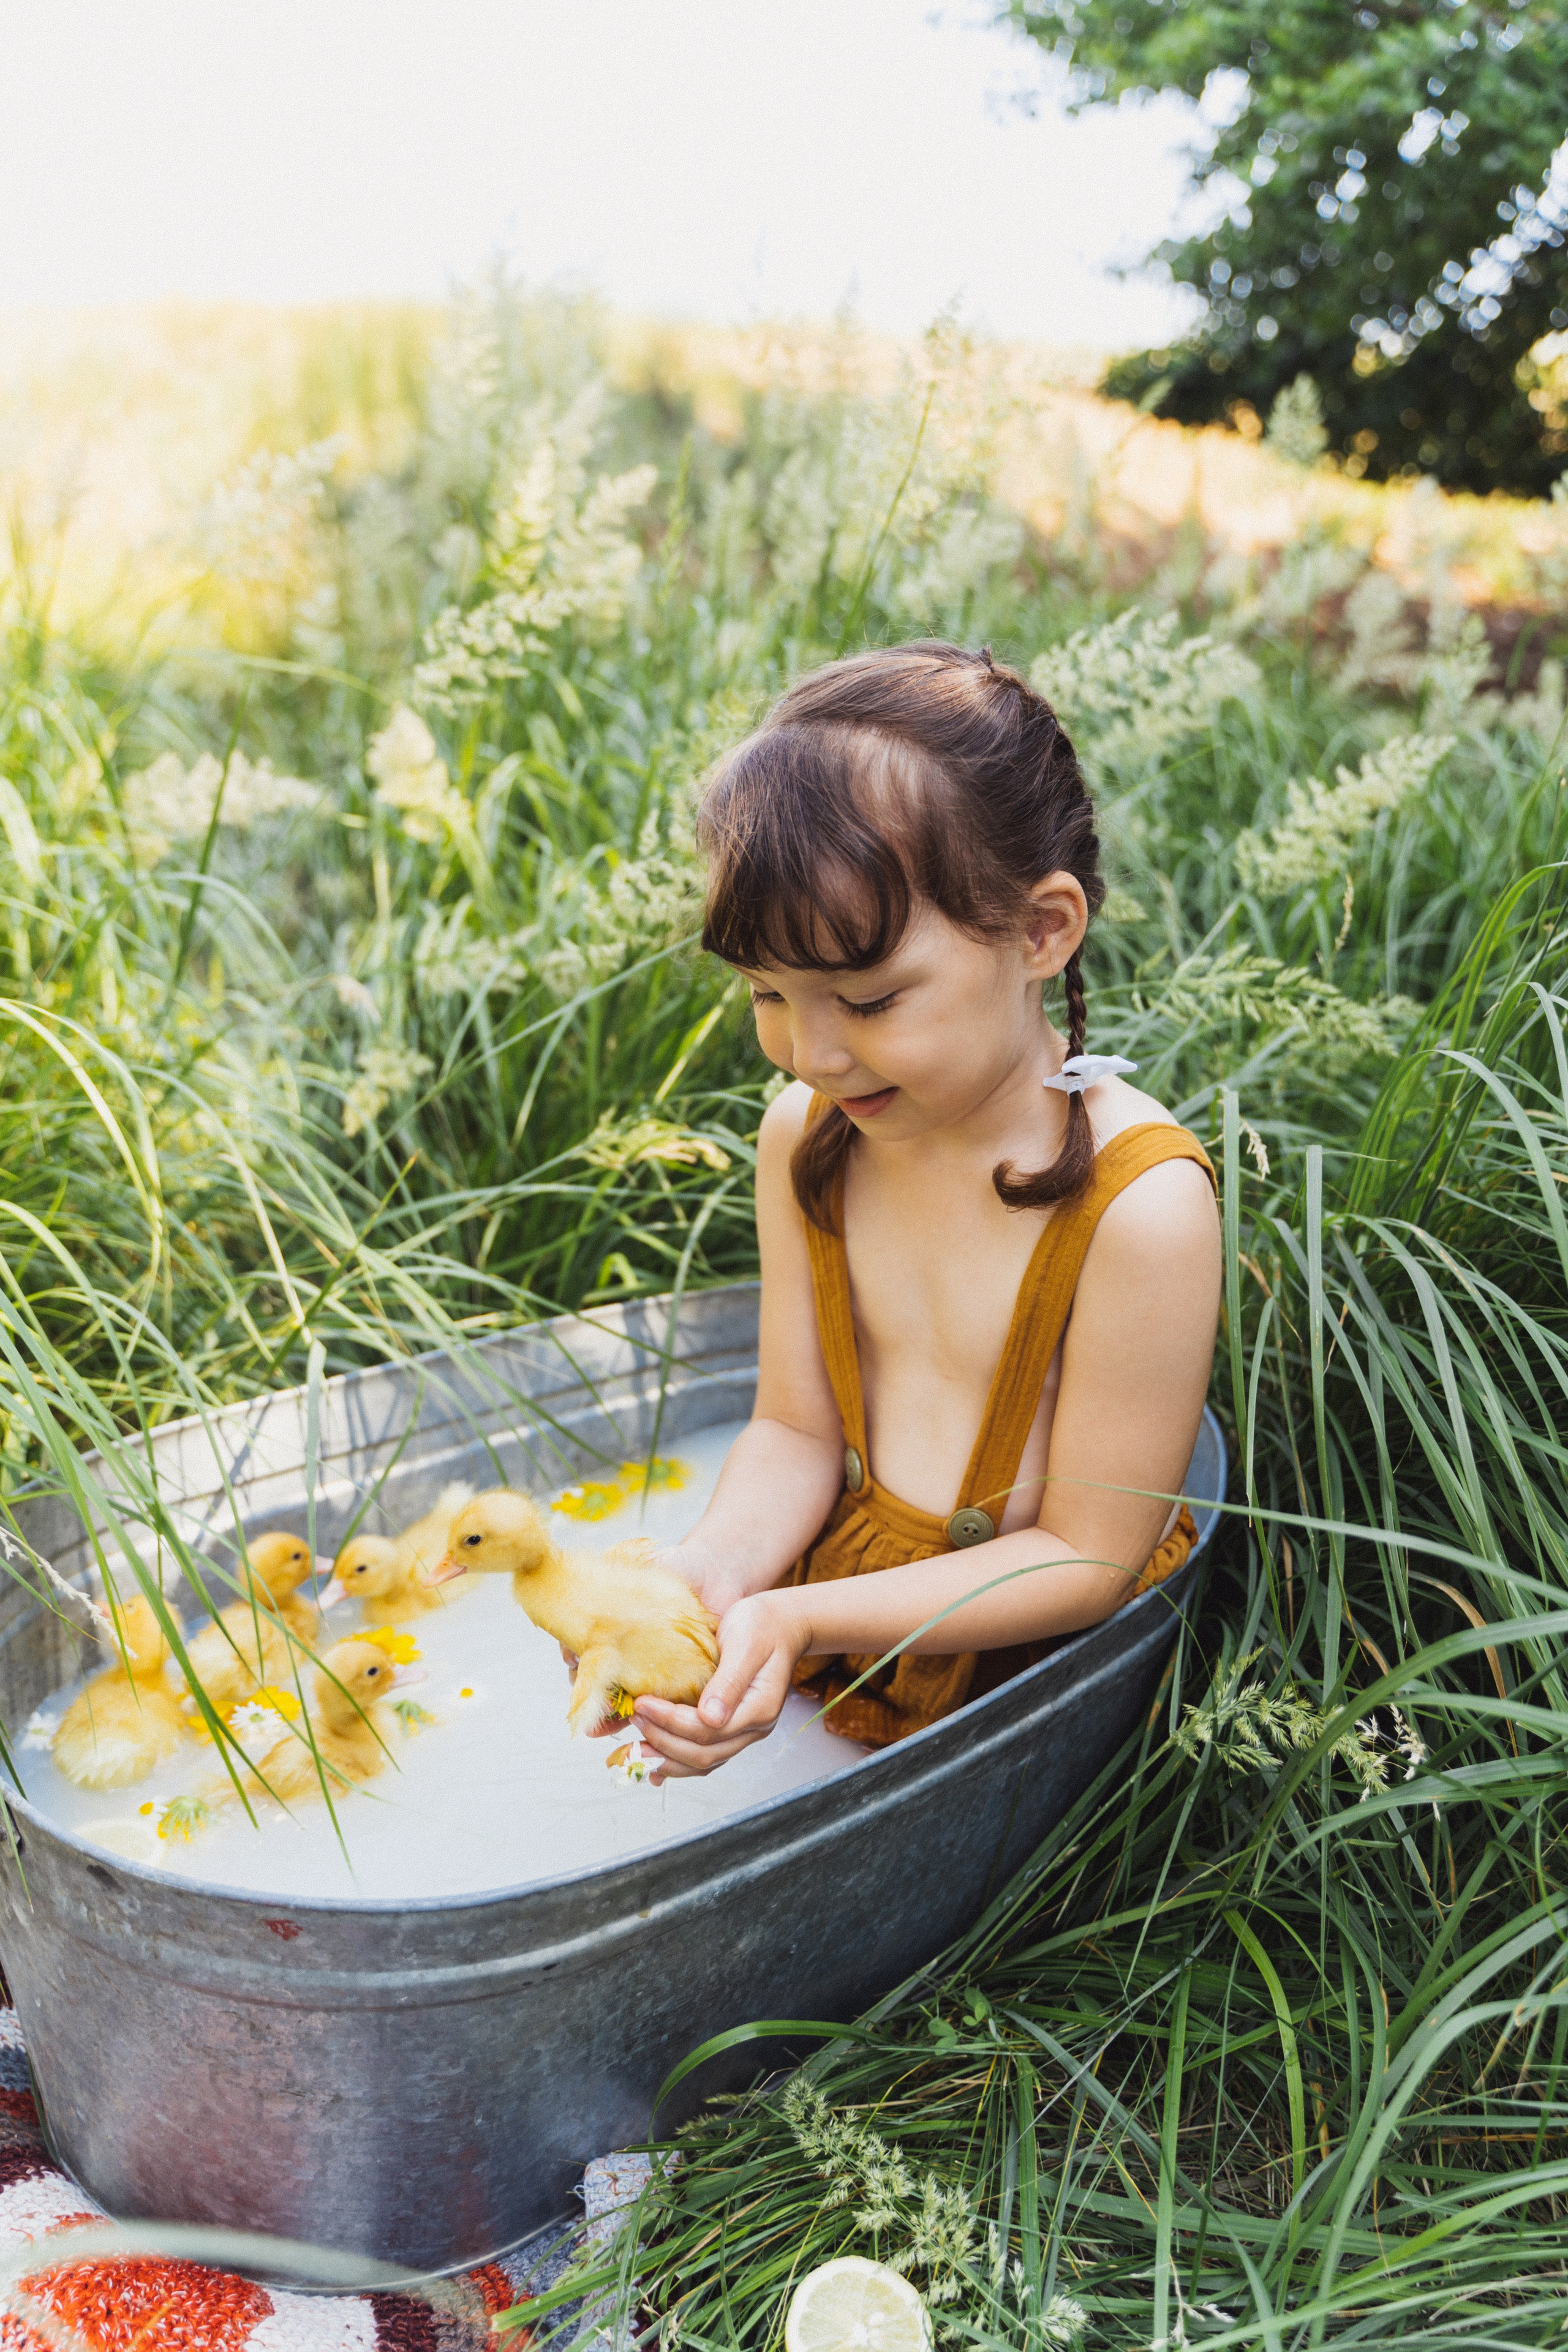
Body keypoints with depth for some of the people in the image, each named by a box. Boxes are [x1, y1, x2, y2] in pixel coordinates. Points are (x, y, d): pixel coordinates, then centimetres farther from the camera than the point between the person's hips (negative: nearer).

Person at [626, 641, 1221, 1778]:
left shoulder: (1140, 1204, -25)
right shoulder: (806, 1133, -6)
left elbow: (1091, 1558, -18)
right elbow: (797, 1427, 1)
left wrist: (800, 1620, -26)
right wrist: (712, 1570, -21)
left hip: (1023, 1661, -4)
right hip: (847, 1585, 5)